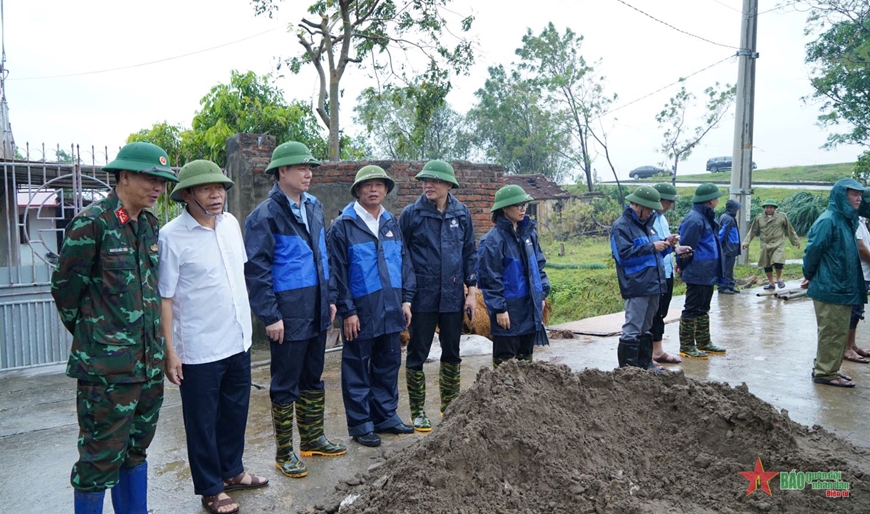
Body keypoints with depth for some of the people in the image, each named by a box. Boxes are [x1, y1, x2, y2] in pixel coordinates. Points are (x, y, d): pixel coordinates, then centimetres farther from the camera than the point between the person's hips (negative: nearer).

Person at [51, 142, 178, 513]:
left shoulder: (149, 224, 9)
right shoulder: (91, 222, -12)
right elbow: (65, 288, -8)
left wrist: (155, 341, 14)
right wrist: (90, 335, 3)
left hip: (149, 361, 7)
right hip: (107, 366, -7)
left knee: (136, 446, 19)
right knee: (102, 455, 4)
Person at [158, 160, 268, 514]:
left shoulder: (230, 223, 3)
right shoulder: (171, 236, -15)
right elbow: (164, 297, -13)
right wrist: (169, 351, -13)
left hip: (238, 341, 6)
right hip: (199, 350, -6)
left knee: (235, 412, 20)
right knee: (202, 421, 11)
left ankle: (231, 471, 40)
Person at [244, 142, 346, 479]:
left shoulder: (314, 207, 9)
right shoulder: (265, 216, -13)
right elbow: (255, 270, -15)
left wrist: (329, 298, 14)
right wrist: (270, 317, -17)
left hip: (316, 311, 7)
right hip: (288, 314, -7)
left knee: (313, 378, 19)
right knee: (286, 384, 6)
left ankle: (313, 439, 35)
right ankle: (284, 454, 21)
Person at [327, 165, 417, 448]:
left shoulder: (392, 223, 11)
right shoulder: (343, 226, -6)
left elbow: (405, 263, 13)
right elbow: (337, 271, -9)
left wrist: (406, 300, 6)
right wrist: (347, 310, -12)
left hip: (391, 310, 6)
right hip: (360, 312, -5)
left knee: (389, 365, 15)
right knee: (357, 369, 6)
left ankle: (386, 416, 30)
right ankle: (360, 424, 19)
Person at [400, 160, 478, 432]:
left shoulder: (461, 213, 3)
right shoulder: (412, 213, -5)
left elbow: (470, 253, 8)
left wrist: (472, 291, 4)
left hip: (453, 297, 3)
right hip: (422, 297, -3)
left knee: (452, 353, 14)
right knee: (417, 354, 5)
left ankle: (450, 407, 30)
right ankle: (418, 412, 20)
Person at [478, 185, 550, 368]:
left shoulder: (529, 232, 7)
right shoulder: (494, 238, -14)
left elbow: (538, 265, 15)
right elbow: (490, 278, -15)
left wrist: (542, 294, 11)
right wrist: (499, 309, -15)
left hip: (530, 305, 7)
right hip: (508, 308, -7)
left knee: (526, 355, 18)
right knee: (505, 360, 3)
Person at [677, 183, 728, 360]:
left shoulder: (705, 218, 14)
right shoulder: (694, 220, -20)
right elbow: (686, 249, -20)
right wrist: (683, 266, -6)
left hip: (707, 275, 10)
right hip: (697, 275, -10)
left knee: (703, 309, 18)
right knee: (692, 310, -1)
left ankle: (704, 343, 30)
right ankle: (687, 347, 8)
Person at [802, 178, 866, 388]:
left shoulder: (846, 220, 13)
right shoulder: (828, 221, -16)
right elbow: (812, 250, -17)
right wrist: (809, 276, -3)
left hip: (842, 289, 9)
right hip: (830, 289, -9)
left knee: (839, 332, 16)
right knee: (831, 332, -1)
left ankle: (826, 369, 26)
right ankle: (825, 373, 9)